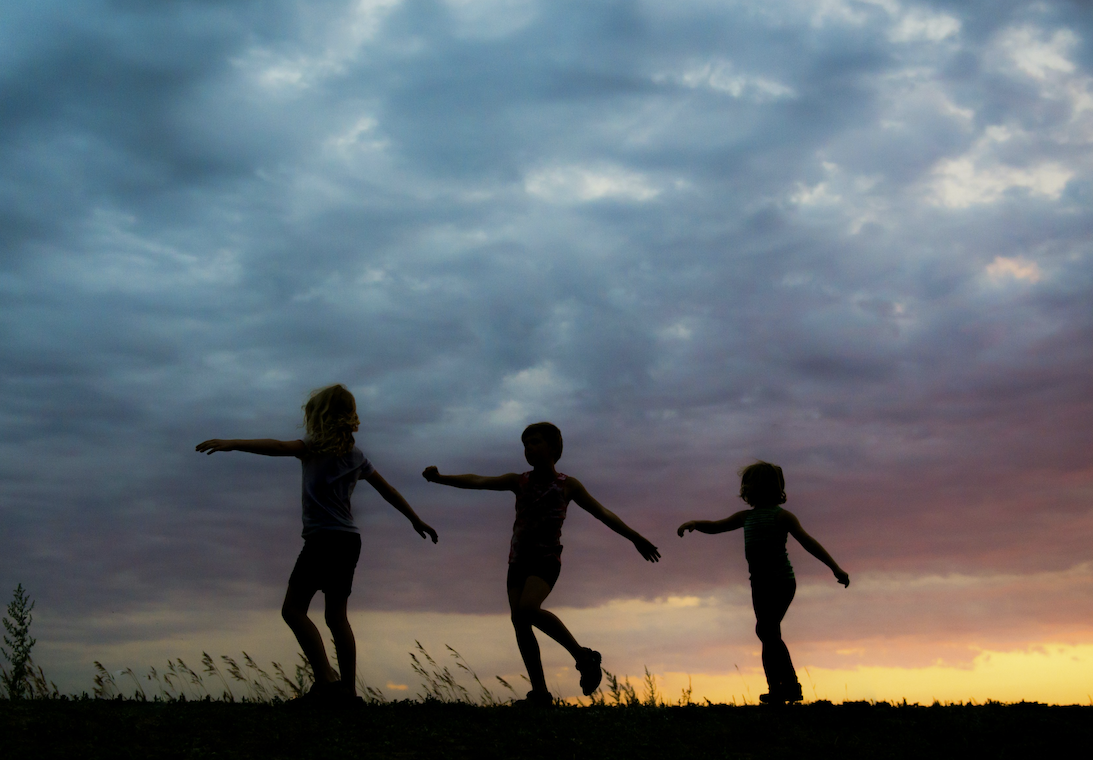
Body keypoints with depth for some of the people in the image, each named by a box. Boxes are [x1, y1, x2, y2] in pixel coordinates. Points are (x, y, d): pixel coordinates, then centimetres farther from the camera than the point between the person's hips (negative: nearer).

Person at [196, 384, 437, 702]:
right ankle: (349, 690, 10)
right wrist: (416, 520, 33)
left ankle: (326, 680, -18)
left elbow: (279, 447, -21)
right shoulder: (354, 454, 17)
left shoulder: (318, 446, -4)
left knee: (293, 608, -6)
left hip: (324, 538, -8)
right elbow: (387, 489, 23)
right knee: (337, 616, 12)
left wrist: (232, 444, -26)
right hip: (350, 541, 8)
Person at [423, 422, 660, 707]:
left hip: (547, 558, -4)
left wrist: (636, 538, 4)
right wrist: (439, 478, -16)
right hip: (518, 558, 4)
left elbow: (603, 513, 7)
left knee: (527, 609, -28)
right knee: (519, 623, -6)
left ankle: (583, 656, -15)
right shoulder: (519, 482, 9)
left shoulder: (567, 485, 4)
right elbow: (477, 481, -2)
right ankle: (540, 693, 2)